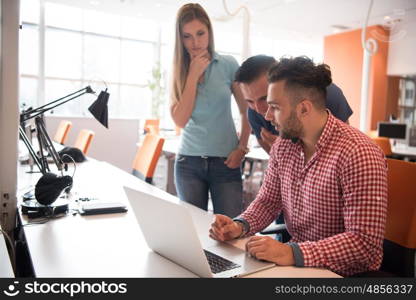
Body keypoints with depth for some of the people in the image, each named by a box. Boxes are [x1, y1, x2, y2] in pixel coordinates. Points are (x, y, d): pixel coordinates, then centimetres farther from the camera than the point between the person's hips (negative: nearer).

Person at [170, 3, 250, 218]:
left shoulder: (228, 65, 0)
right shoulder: (179, 72, 3)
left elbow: (247, 110, 6)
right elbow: (180, 120, -9)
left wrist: (242, 148, -3)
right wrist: (193, 75, -10)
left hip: (226, 161, -1)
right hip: (188, 161, 2)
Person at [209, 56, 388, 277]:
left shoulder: (358, 154, -22)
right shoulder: (283, 145, 0)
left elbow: (365, 241, -23)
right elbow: (268, 200, 8)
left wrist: (293, 253, -32)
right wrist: (240, 226, -11)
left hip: (345, 273, -5)